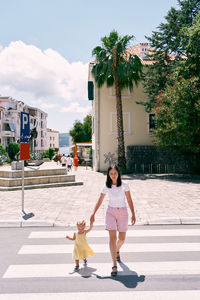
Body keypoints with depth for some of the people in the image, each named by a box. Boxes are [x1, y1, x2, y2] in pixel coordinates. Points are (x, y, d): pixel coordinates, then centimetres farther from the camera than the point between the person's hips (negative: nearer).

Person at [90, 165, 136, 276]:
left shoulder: (124, 185, -7)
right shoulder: (106, 187, -4)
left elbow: (129, 200, -1)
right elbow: (99, 201, 2)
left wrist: (133, 214, -3)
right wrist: (93, 214, -5)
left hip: (123, 213, 1)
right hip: (111, 212, 0)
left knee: (122, 238, 10)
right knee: (112, 237, -12)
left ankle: (117, 250, 46)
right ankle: (115, 266, -9)